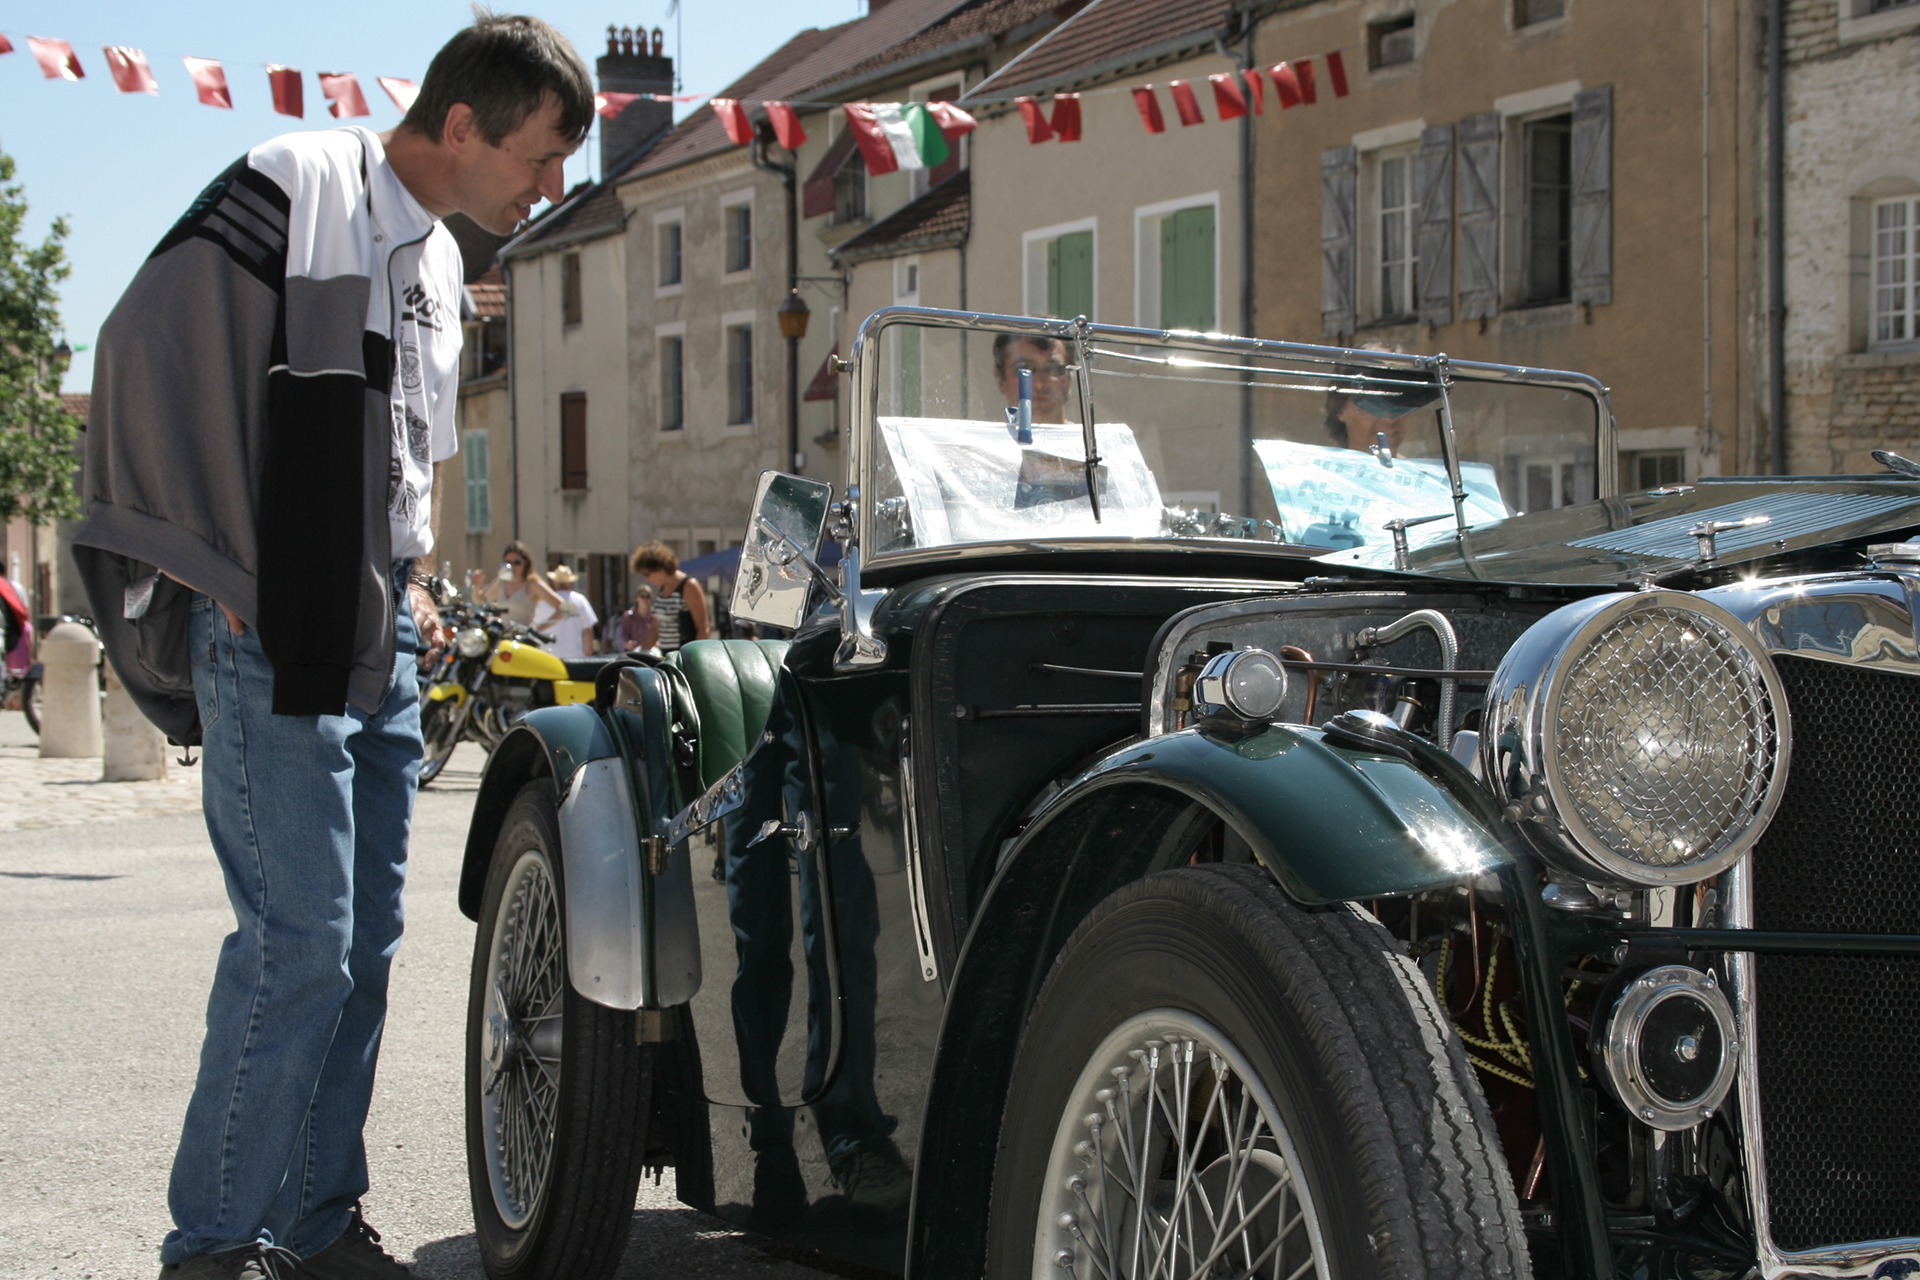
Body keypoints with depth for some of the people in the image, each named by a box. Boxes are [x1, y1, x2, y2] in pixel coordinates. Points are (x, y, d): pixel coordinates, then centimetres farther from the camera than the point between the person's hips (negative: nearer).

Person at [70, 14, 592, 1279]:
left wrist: (416, 579, 15)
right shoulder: (301, 184, -9)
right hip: (275, 644, -8)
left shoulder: (441, 261, 17)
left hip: (385, 647, 9)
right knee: (298, 943, -10)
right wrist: (218, 581, -14)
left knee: (364, 943, 10)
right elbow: (146, 352, -14)